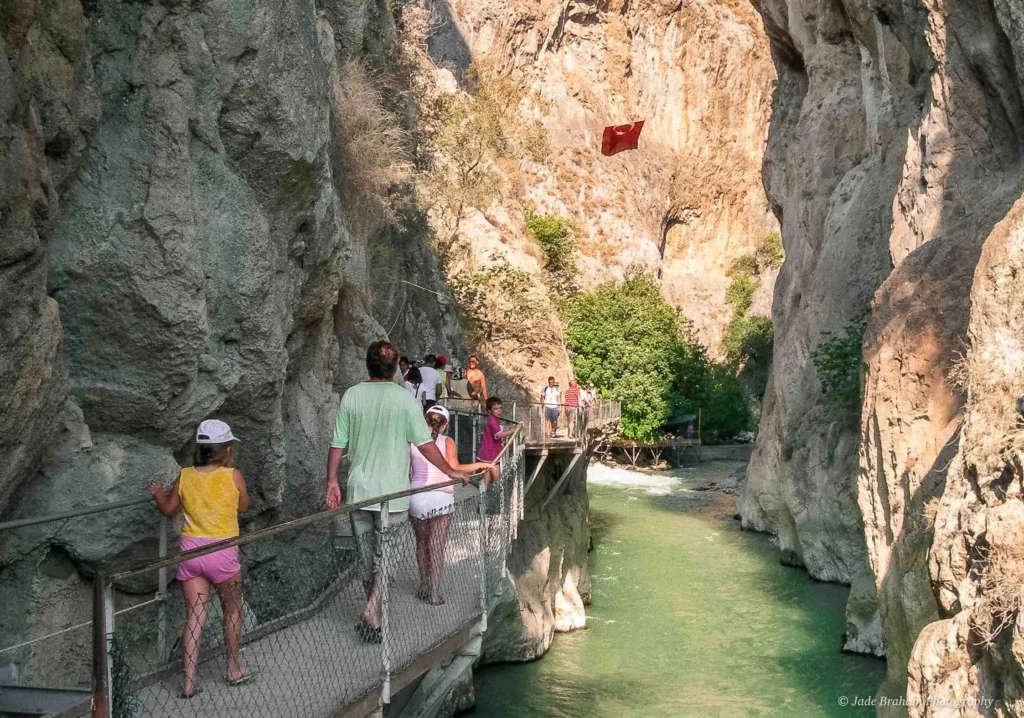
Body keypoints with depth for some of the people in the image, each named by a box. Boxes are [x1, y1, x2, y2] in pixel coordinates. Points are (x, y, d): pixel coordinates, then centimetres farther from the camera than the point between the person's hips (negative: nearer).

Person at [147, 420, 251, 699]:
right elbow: (243, 506, 8)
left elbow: (168, 509, 13)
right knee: (232, 610, 18)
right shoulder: (233, 476, -9)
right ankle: (234, 670, 30)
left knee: (194, 615, 8)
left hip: (190, 549, 3)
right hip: (221, 552, -3)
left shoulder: (185, 477, 0)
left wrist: (157, 493, 33)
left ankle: (189, 682, 6)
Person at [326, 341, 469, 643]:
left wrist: (332, 480, 11)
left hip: (358, 490, 3)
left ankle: (373, 610, 25)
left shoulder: (351, 396, -2)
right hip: (391, 492, -3)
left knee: (368, 559, 15)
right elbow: (425, 443, -7)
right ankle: (371, 612, -11)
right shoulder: (404, 399, -10)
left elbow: (338, 445, 0)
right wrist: (451, 471, 5)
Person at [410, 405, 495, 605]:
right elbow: (453, 469, -13)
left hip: (416, 498, 2)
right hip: (441, 499, -2)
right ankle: (434, 594, 3)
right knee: (437, 546, 3)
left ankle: (424, 587, 26)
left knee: (421, 543, 18)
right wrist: (479, 465, -3)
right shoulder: (447, 442, -3)